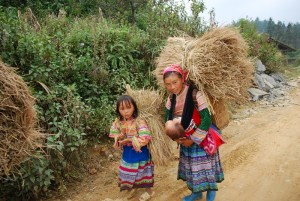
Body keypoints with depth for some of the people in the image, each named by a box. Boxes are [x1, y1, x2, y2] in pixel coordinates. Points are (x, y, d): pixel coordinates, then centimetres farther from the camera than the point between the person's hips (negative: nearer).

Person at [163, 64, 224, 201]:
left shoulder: (195, 95, -27)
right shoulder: (171, 98, -6)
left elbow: (206, 120, -26)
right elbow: (168, 118, 5)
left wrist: (193, 139, -18)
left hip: (202, 138, -6)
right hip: (185, 139, 6)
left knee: (205, 167, 7)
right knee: (191, 167, 19)